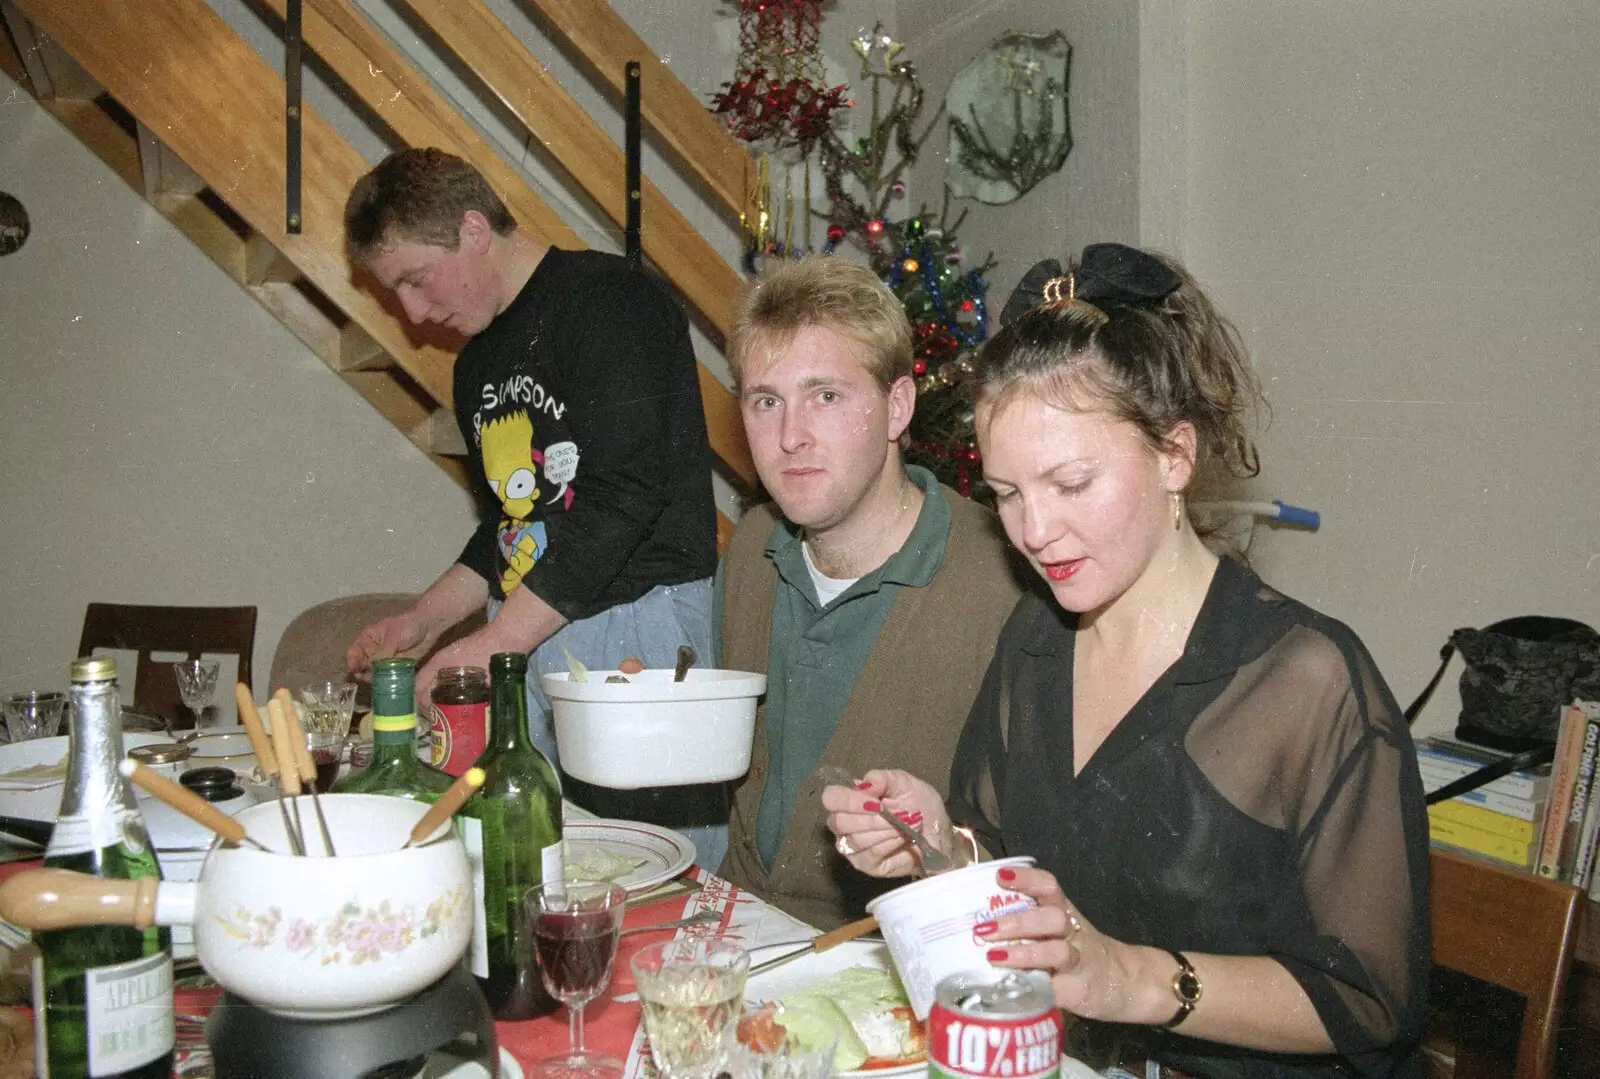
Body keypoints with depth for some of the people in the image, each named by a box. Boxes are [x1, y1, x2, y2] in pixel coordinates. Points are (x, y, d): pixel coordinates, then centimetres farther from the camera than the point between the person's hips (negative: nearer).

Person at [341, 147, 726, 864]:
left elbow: (625, 496, -18)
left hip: (641, 625, -7)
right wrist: (422, 622, 12)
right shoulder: (477, 364, 19)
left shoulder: (607, 300, -8)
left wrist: (488, 645, -17)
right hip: (523, 647, 8)